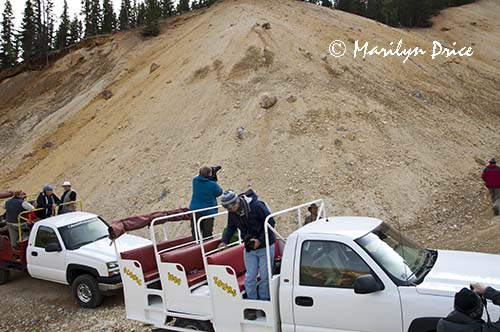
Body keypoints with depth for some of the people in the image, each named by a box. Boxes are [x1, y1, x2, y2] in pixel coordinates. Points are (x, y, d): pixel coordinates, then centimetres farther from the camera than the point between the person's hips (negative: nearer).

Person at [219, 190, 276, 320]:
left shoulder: (257, 206, -24)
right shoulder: (232, 213, -6)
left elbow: (270, 223, -19)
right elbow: (231, 228, 10)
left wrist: (260, 240, -21)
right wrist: (224, 241, -6)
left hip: (265, 246, -4)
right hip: (249, 248, 4)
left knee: (265, 276, 4)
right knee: (250, 276, 3)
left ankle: (263, 302, 22)